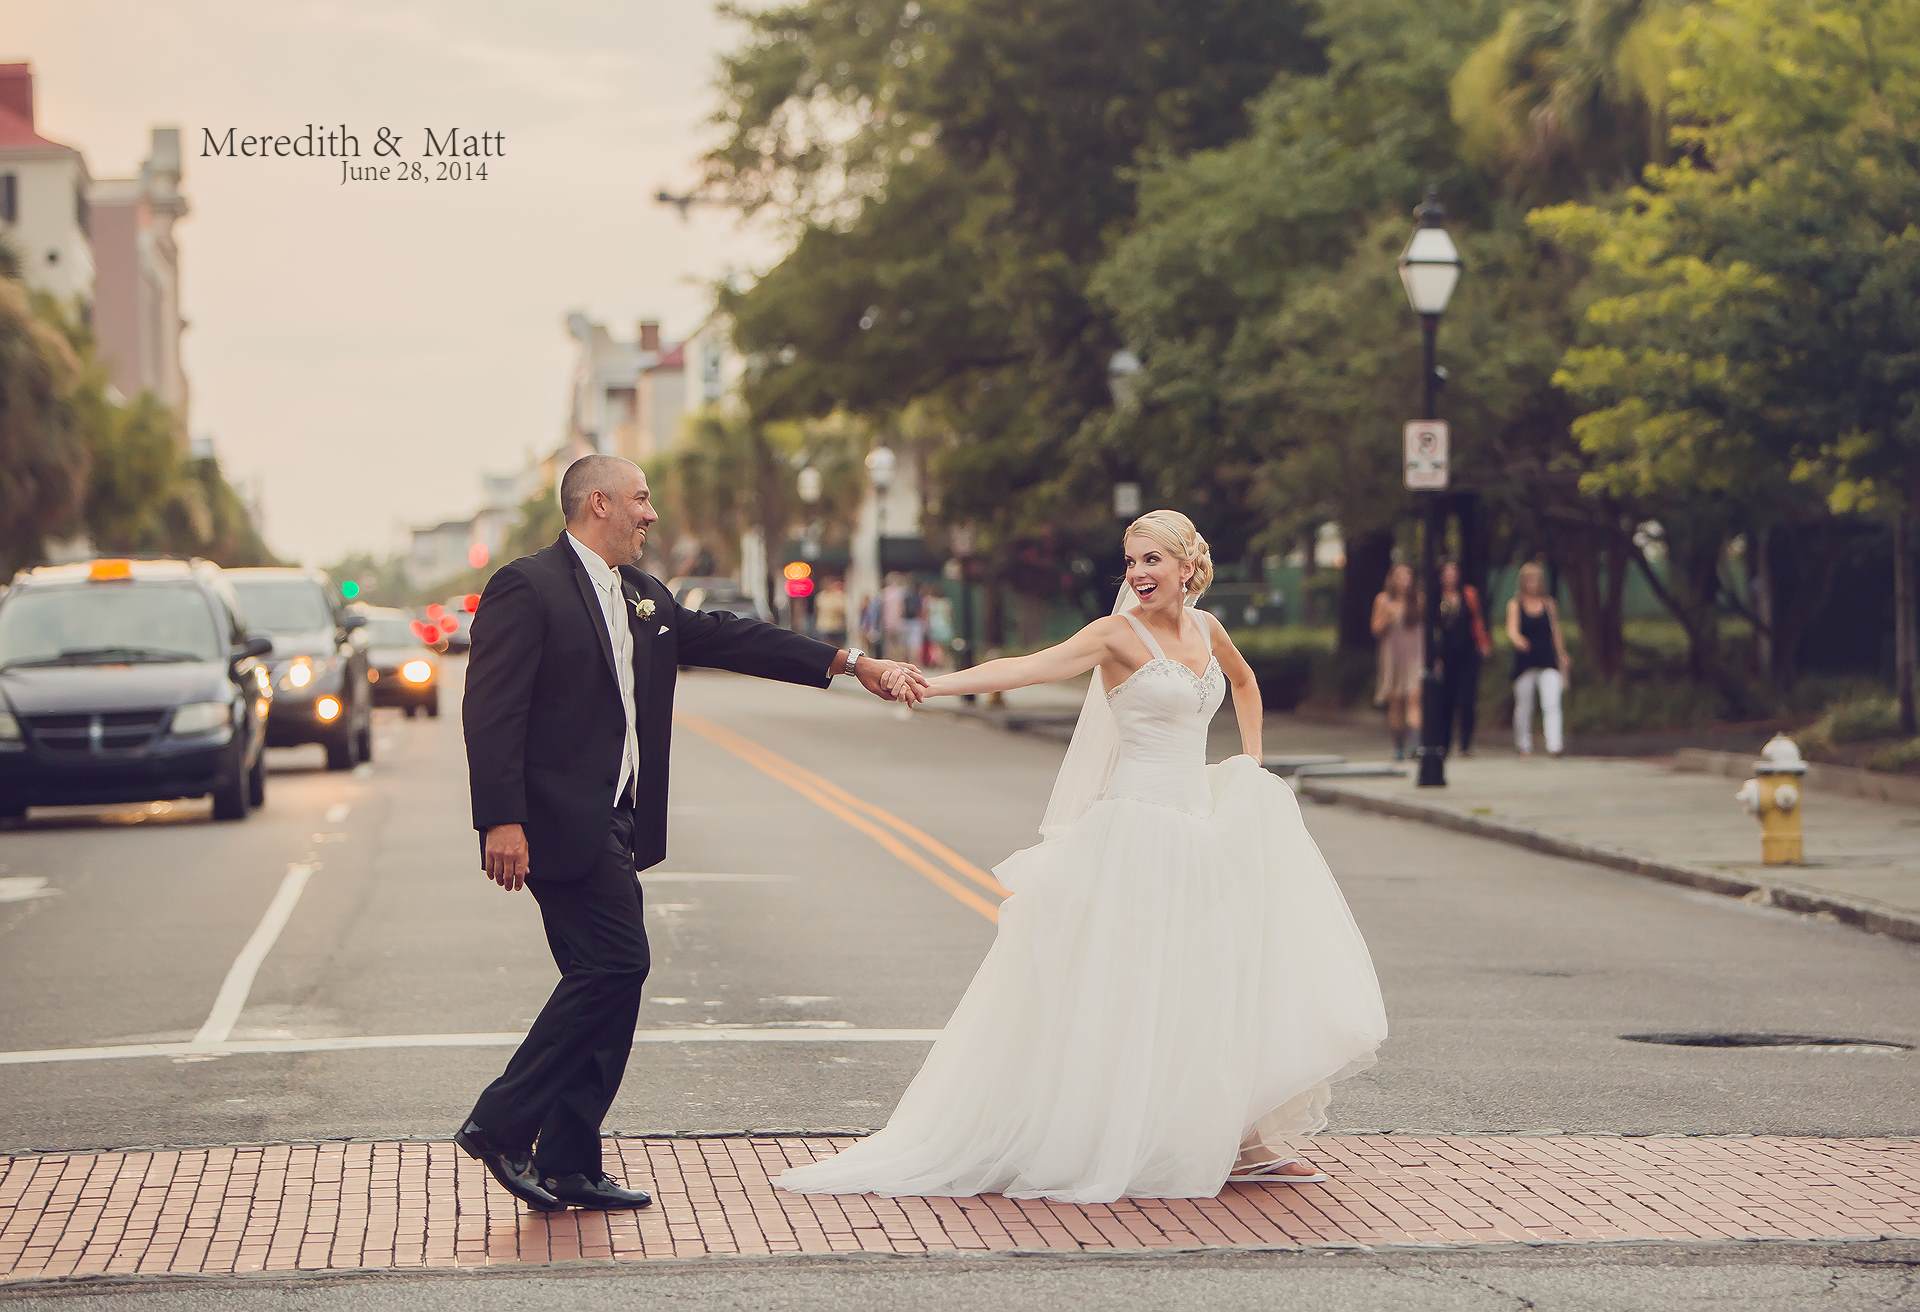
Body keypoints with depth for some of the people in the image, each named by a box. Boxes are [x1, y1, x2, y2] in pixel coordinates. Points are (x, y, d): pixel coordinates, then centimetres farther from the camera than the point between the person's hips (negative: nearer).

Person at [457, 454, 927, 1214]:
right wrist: (501, 821, -23)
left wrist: (850, 663, 16)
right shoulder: (527, 588, -9)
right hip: (561, 826, -9)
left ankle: (569, 1168, 12)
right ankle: (502, 1125, -7)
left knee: (605, 981, 7)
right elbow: (491, 709, -15)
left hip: (616, 827, 9)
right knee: (617, 963, -14)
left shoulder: (641, 597, 17)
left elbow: (730, 639, 20)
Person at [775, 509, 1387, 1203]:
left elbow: (1243, 682, 32)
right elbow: (1032, 666, -23)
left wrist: (1251, 763, 20)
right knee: (1126, 998, -7)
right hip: (1139, 827, -7)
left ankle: (1244, 1143, 17)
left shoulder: (1205, 628, 10)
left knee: (1226, 983, 8)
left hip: (1203, 827, 7)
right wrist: (937, 683, -37)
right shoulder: (1119, 633, -9)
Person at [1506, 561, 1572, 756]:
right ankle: (1524, 745, 23)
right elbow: (1512, 630, -11)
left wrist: (1563, 658, 17)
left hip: (1548, 661, 1)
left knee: (1552, 704, -14)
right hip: (1524, 662, -1)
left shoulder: (1549, 605, 8)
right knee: (1523, 706, 8)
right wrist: (1518, 640, -33)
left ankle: (1555, 745, -21)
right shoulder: (1515, 605, 2)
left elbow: (1556, 633, 14)